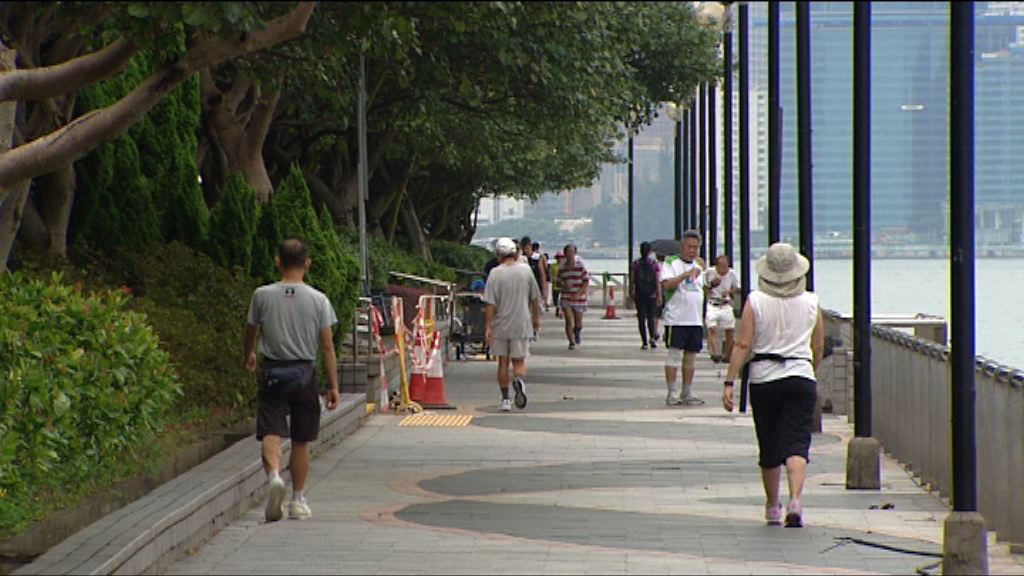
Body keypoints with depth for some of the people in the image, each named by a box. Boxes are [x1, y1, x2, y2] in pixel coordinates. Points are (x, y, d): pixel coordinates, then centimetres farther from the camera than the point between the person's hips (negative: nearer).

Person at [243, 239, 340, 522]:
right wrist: (333, 386, 2)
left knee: (271, 433, -5)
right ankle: (297, 500, 17)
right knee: (301, 441, 11)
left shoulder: (262, 295, -3)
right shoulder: (318, 300, -4)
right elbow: (328, 346, -3)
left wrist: (249, 356, 34)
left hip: (272, 372, -1)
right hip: (305, 372, 1)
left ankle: (274, 475, -34)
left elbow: (251, 331, 13)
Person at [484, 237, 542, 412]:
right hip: (521, 324, 1)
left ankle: (505, 399, 12)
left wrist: (488, 327, -7)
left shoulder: (495, 273, -9)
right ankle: (520, 380, -25)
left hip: (500, 325, -1)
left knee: (503, 362, 10)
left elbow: (491, 303, -11)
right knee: (519, 361, 7)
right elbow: (535, 298, 7)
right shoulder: (526, 270, -1)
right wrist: (536, 319, 21)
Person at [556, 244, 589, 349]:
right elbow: (559, 281, 11)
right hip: (566, 299, 1)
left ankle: (577, 333, 42)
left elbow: (586, 282, -5)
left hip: (579, 298, -1)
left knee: (578, 323, 10)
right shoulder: (562, 268, 1)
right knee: (569, 321, -11)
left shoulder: (580, 266, -6)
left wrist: (578, 294, -16)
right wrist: (563, 285, -13)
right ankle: (572, 342, -4)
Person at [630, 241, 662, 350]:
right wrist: (659, 295, -3)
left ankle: (644, 342, 2)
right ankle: (652, 337, -11)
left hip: (639, 295, 0)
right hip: (651, 294, 0)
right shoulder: (654, 264, -3)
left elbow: (632, 281, 0)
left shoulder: (635, 264, -1)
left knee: (641, 318, 4)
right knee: (651, 316, 10)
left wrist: (631, 293, 9)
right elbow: (658, 281, -5)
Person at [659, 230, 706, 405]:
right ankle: (672, 393, -3)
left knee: (691, 356, 9)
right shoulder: (671, 263, -3)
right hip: (676, 319, -6)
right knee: (674, 354, -6)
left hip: (696, 319, 6)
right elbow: (667, 284, -21)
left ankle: (687, 393, 15)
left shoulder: (699, 265, 17)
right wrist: (686, 274, -28)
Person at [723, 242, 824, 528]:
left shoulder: (755, 301, -5)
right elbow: (818, 347, 10)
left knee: (769, 447, 13)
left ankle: (772, 507, 26)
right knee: (796, 444, -5)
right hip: (801, 377, 0)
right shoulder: (811, 302, 1)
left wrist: (730, 382, -8)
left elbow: (743, 345, -10)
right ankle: (795, 499, -27)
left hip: (764, 379, 0)